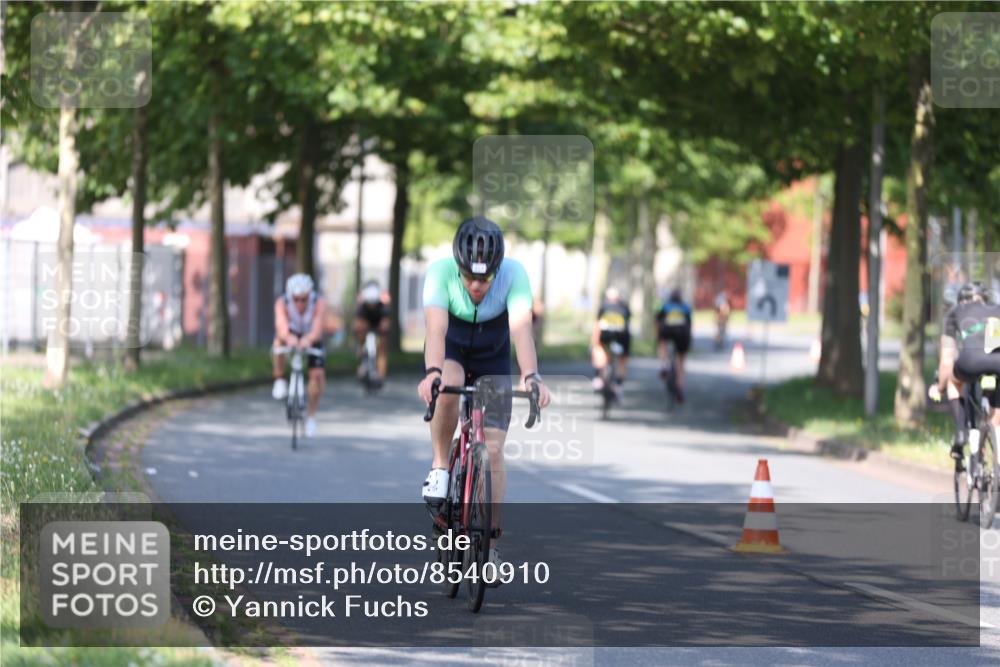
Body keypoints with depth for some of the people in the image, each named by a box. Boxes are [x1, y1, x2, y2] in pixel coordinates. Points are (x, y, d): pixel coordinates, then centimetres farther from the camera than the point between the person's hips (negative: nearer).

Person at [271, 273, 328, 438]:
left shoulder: (319, 303, -36)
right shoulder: (282, 303, -36)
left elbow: (317, 330, -48)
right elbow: (281, 327, -50)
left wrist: (308, 339, -70)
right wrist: (288, 338, -73)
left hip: (310, 337, 1)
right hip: (291, 334, -1)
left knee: (318, 375, -13)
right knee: (279, 343, -36)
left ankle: (311, 415, 13)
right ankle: (279, 380, -9)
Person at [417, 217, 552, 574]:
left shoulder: (514, 273, -30)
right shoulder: (440, 272, -30)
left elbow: (521, 327, -41)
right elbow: (436, 328, -42)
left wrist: (531, 376, -57)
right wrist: (432, 373, -60)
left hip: (493, 356, 1)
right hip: (451, 349, -1)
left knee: (493, 449, -5)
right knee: (447, 391, -37)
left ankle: (488, 541, 6)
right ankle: (440, 466, -13)